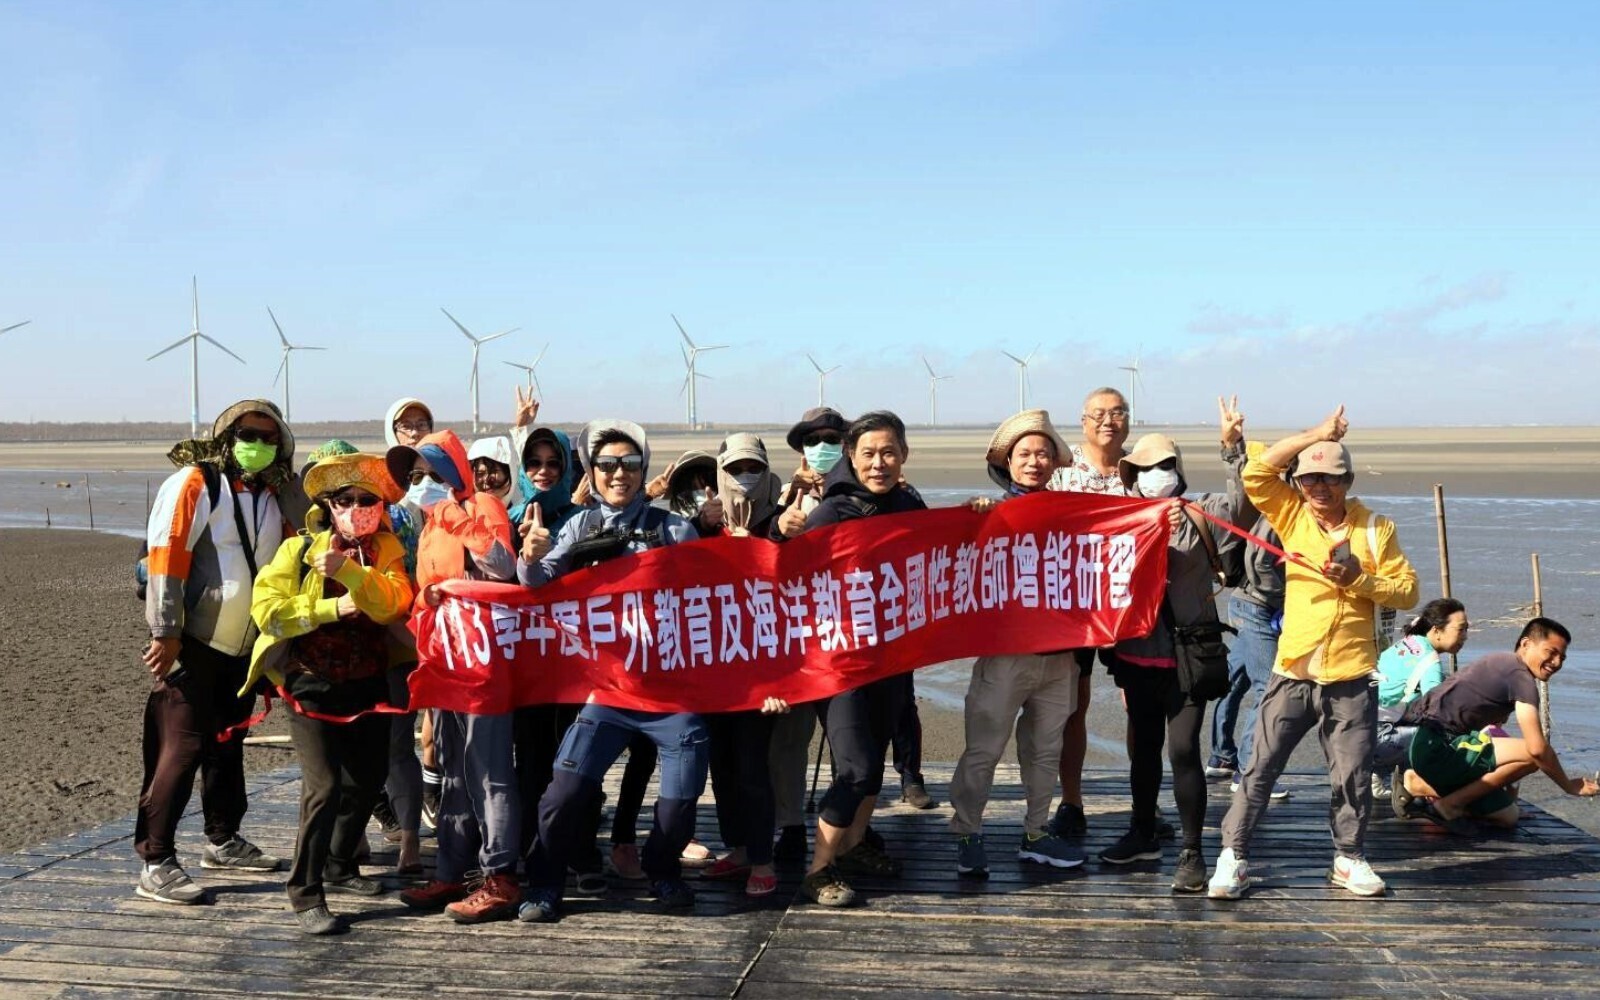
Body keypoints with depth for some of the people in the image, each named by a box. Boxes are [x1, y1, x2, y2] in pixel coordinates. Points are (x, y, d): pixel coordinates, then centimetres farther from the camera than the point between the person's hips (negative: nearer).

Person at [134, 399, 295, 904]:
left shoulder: (273, 498, 10)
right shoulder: (193, 484, -11)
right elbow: (165, 558, -17)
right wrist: (166, 633, -19)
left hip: (243, 645, 7)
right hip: (193, 643, -7)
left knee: (227, 744, 17)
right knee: (180, 747, -7)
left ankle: (223, 841, 31)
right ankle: (155, 862, -1)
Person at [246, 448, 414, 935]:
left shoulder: (386, 550, 3)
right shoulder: (299, 549, -5)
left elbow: (393, 603, -16)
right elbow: (266, 608, -14)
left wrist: (347, 571, -31)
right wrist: (331, 608, -21)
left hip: (367, 684, 5)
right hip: (312, 687, -5)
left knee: (366, 781, 15)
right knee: (324, 787, -15)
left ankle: (340, 868, 36)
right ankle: (305, 891, -3)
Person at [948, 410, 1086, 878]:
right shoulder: (993, 510, -2)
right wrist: (977, 513, -23)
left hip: (1058, 651, 5)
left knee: (1045, 748, 13)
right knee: (984, 748, -2)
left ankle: (1036, 833, 24)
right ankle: (967, 835, 8)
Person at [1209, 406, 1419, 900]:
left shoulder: (1376, 528, 3)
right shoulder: (1293, 516, 4)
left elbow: (1407, 591, 2)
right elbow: (1255, 474, -9)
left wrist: (1359, 580, -15)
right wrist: (1315, 435, -7)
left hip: (1351, 679, 0)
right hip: (1292, 674, 0)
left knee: (1353, 776, 8)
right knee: (1260, 769, 1)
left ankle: (1349, 858, 26)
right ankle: (1233, 857, 8)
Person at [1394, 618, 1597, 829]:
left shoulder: (1502, 663, 19)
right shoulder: (1520, 676, -11)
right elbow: (1537, 748, -18)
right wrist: (1569, 786, -3)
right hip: (1436, 747, -10)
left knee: (1508, 817, 14)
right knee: (1531, 755, -22)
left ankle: (1419, 785, 14)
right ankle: (1450, 804, -11)